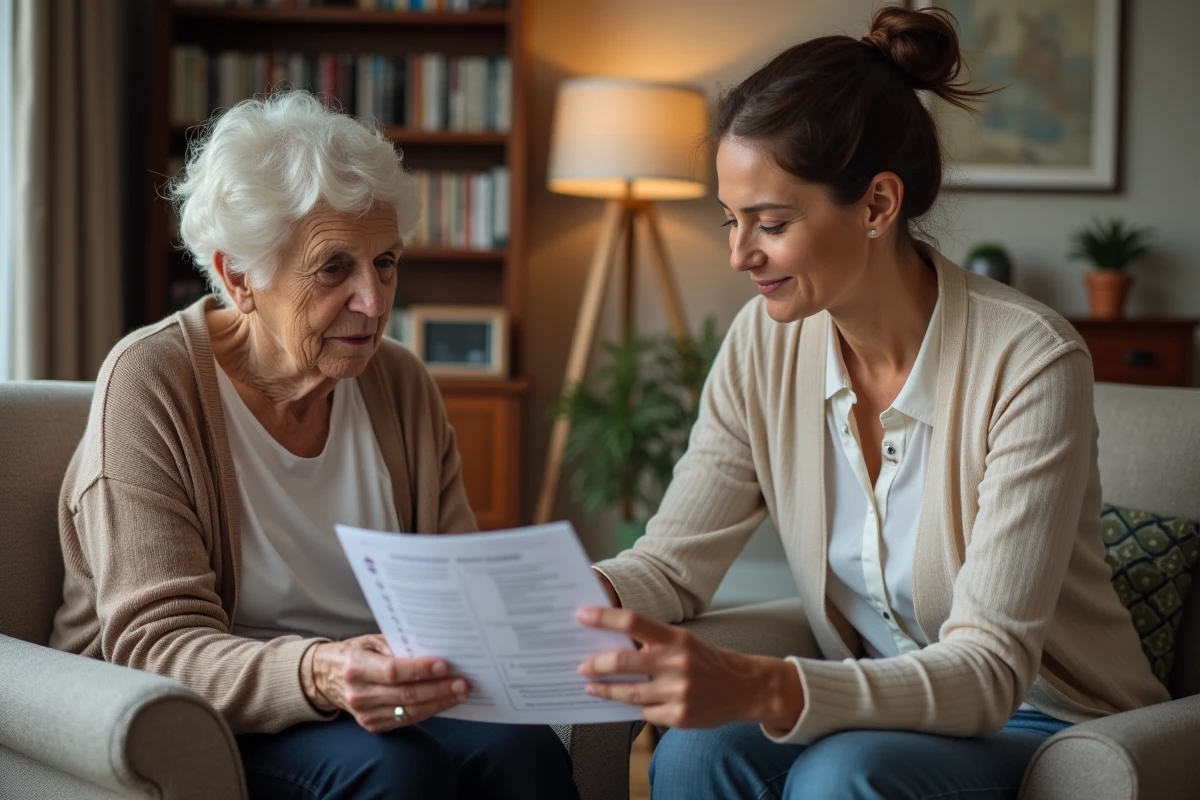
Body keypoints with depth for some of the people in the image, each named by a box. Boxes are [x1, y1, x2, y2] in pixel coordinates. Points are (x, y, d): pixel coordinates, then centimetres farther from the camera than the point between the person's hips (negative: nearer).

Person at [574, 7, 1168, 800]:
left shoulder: (1029, 362, -23)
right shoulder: (765, 342, -7)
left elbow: (991, 667, -28)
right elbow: (673, 561, -3)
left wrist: (761, 690, -44)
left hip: (1044, 723, -4)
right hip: (876, 706, 4)